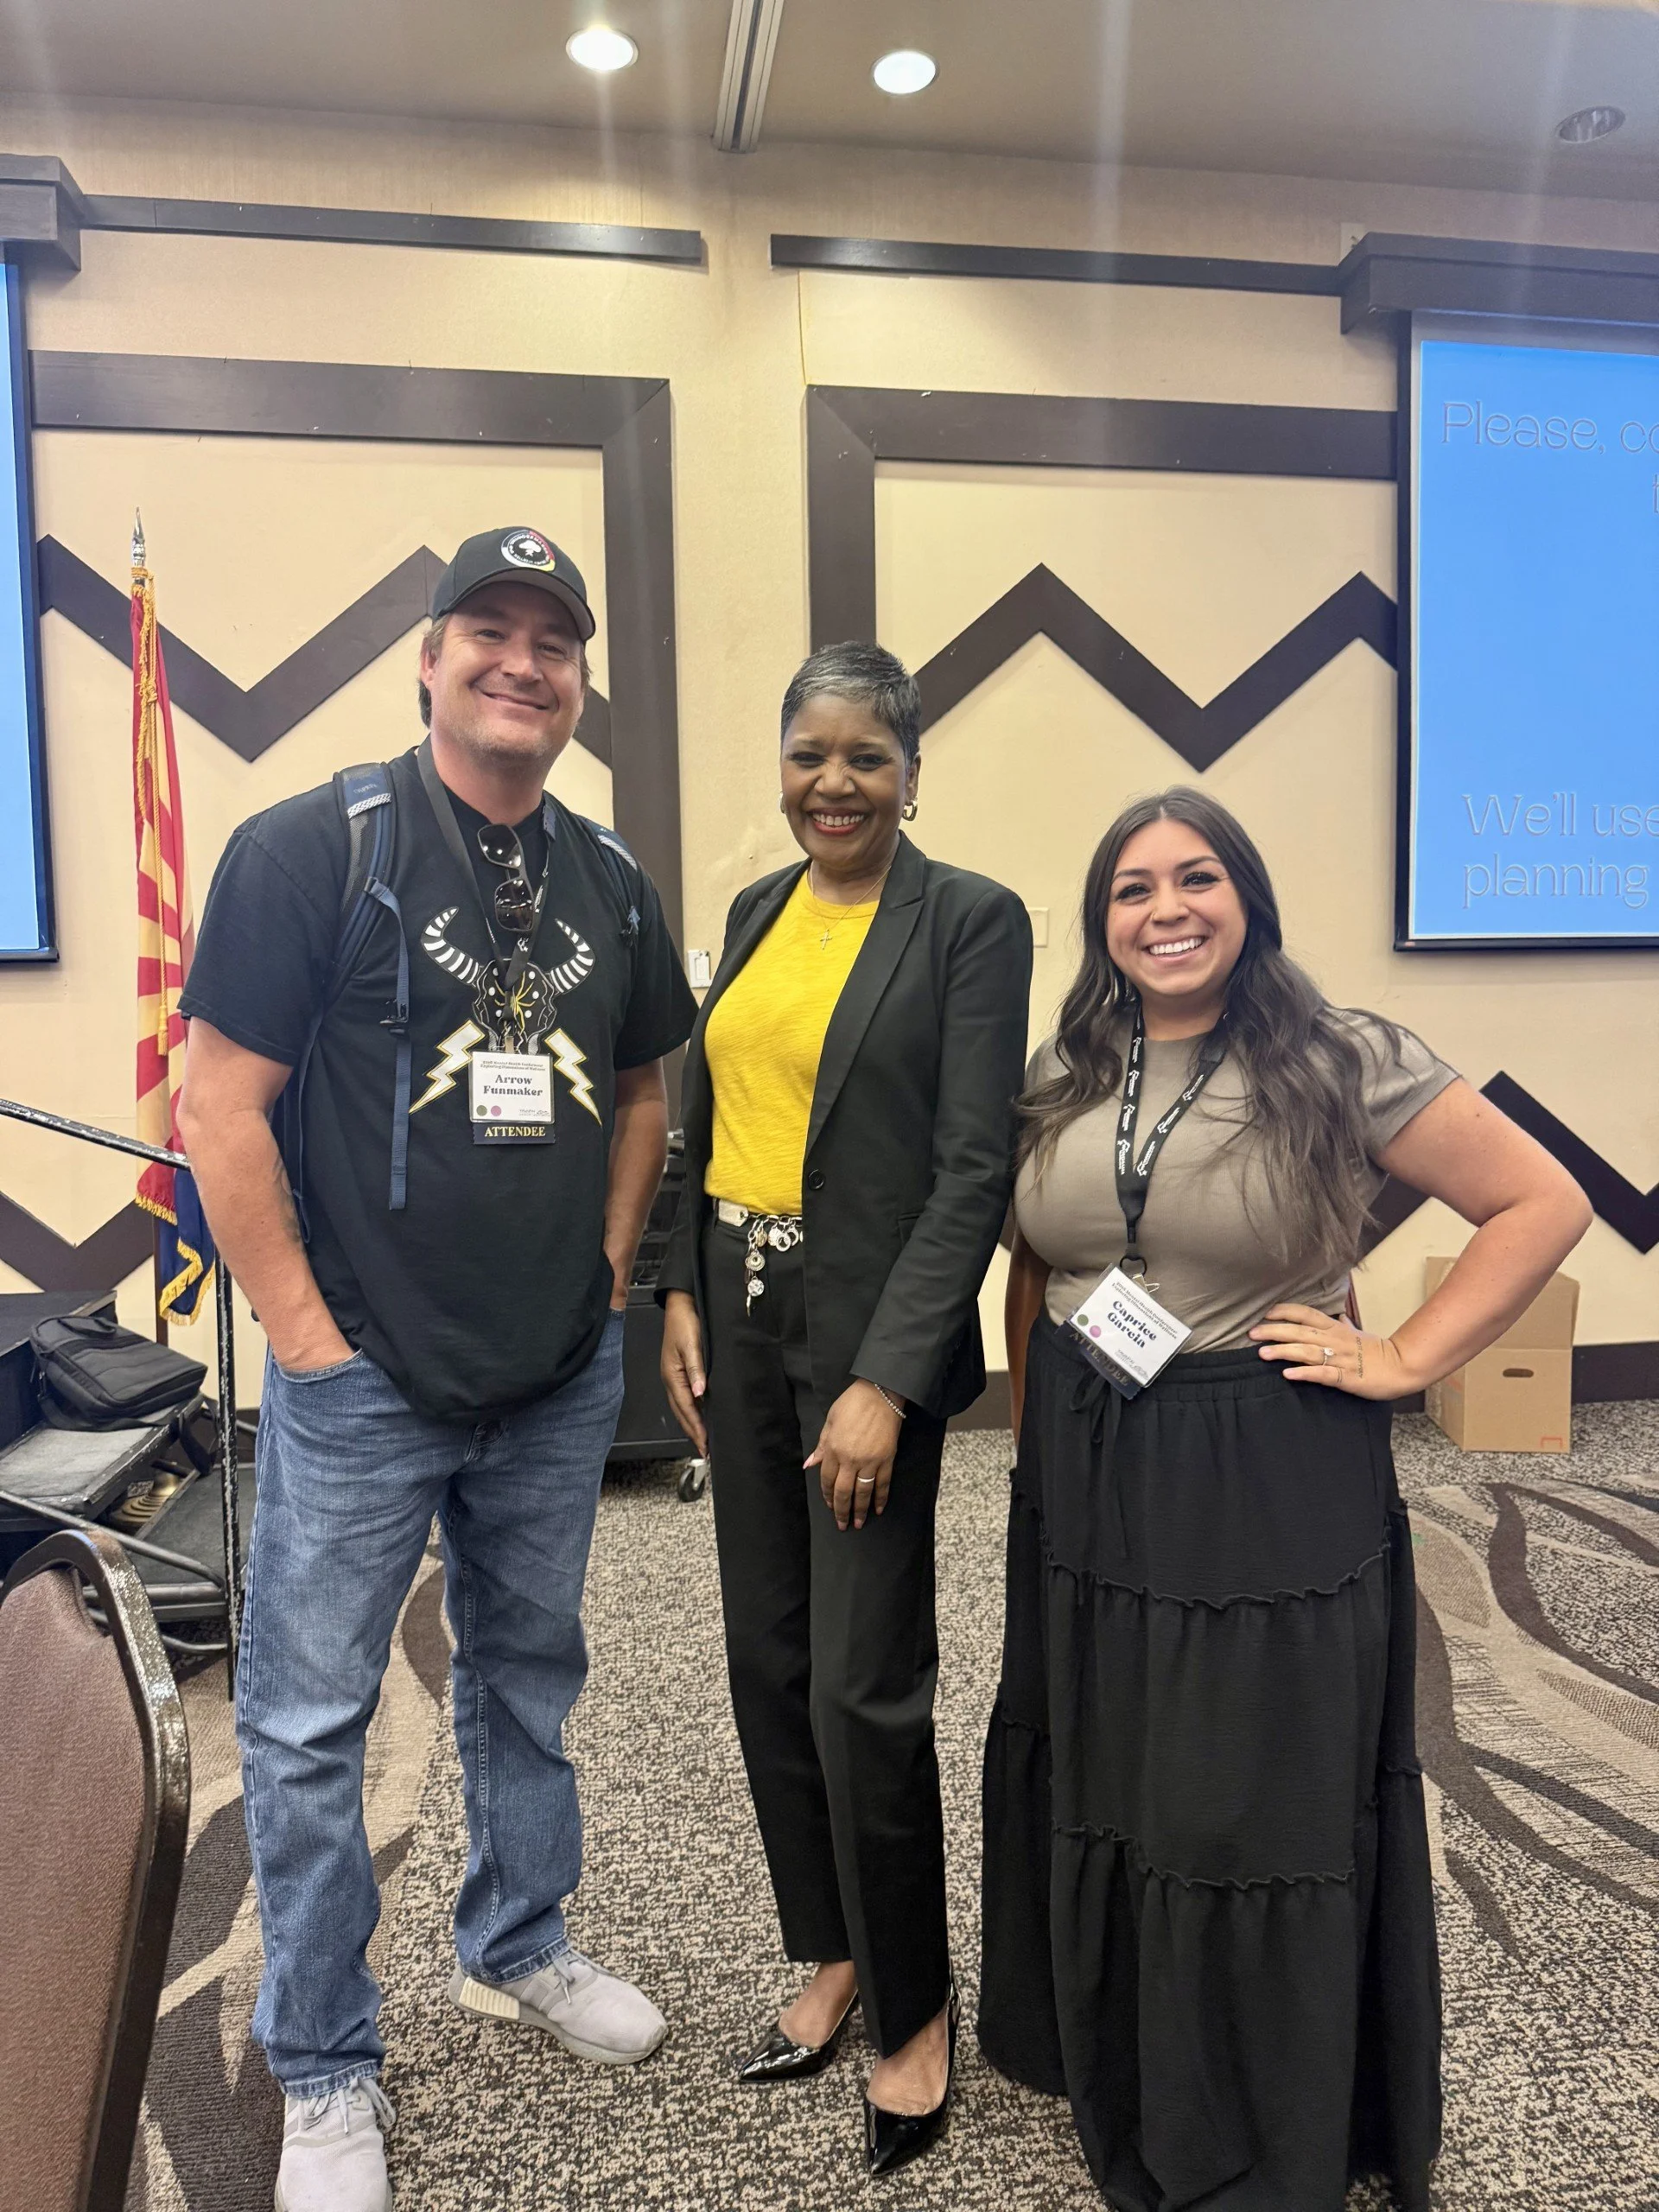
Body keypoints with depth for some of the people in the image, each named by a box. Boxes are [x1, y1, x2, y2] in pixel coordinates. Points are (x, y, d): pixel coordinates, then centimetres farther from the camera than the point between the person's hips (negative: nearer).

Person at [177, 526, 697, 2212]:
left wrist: (609, 1267, 6)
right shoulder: (311, 847, -11)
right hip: (364, 1379, -5)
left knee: (527, 1676, 21)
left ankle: (513, 1947, 45)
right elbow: (220, 1107, -13)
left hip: (562, 1378, 5)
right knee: (309, 1724, 8)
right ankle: (325, 2076, 29)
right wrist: (308, 1335, -14)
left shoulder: (609, 880, 5)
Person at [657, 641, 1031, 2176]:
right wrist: (683, 1293, 5)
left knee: (865, 1686, 1)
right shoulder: (760, 909, 10)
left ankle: (918, 2008, 26)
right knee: (768, 1659, 15)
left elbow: (976, 1167, -15)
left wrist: (884, 1381, -19)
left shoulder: (971, 922, -9)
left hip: (868, 1330, -7)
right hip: (739, 1318, 7)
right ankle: (834, 1956, 37)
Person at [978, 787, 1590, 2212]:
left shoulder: (1345, 1062, -9)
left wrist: (1405, 1361, -11)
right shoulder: (1063, 1076, 4)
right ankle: (1118, 2086, 44)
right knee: (1095, 1795, 18)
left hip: (1274, 1492, -4)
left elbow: (1544, 1202, -7)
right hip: (1086, 1487, 5)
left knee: (1263, 1812, 9)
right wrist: (1035, 1441, 11)